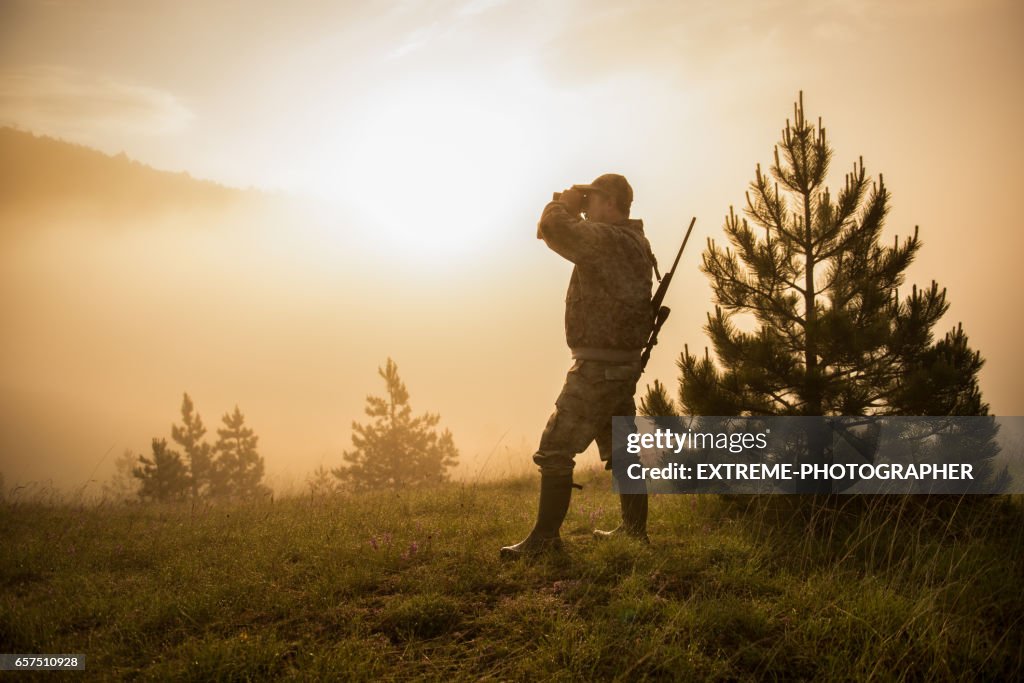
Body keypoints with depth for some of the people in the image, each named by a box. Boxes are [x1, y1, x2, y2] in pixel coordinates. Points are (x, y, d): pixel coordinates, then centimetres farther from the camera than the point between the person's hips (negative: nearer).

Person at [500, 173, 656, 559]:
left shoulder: (607, 238, -17)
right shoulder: (635, 243, 13)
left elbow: (552, 229, -24)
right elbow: (572, 238, 24)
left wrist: (566, 203, -6)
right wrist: (572, 210, 11)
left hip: (598, 366, -10)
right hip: (624, 364, 10)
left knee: (555, 450, -5)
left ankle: (545, 538, -2)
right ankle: (635, 530, 23)